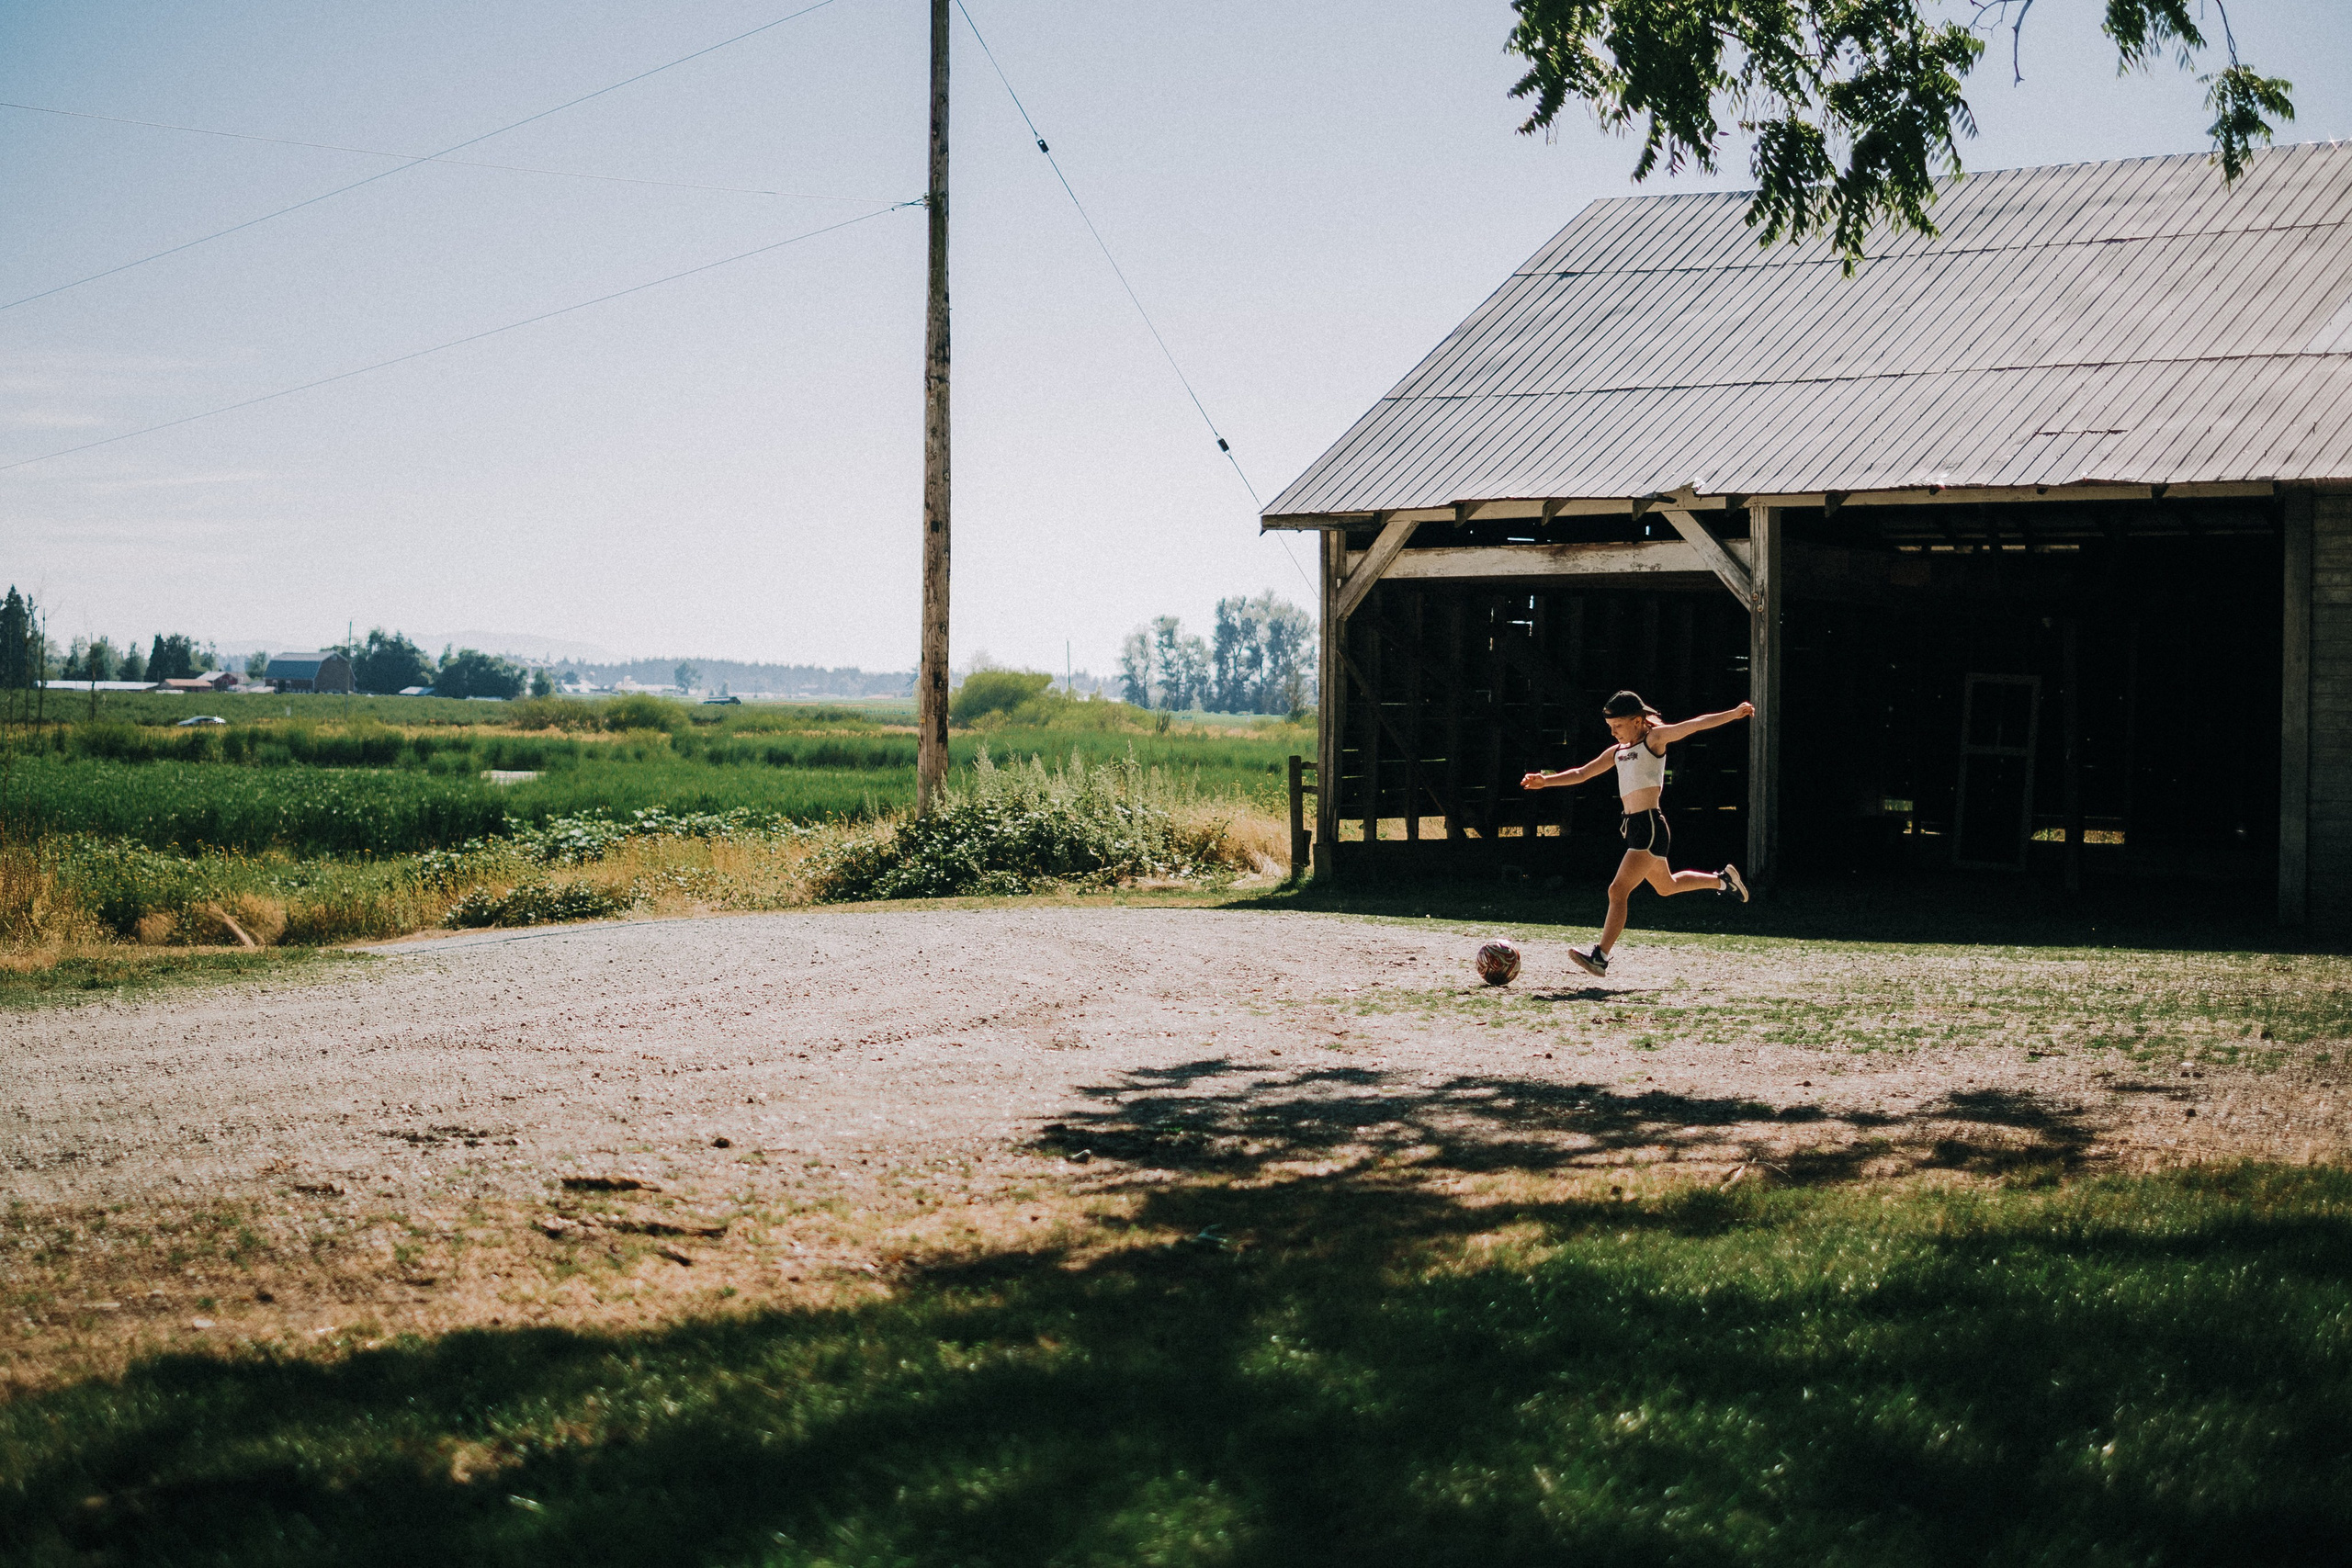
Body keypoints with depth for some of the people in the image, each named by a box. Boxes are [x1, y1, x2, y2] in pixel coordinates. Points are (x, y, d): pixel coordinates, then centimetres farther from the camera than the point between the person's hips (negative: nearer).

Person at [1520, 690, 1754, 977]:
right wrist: (1545, 781, 12)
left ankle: (1600, 956, -21)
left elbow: (1696, 724, -14)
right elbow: (1582, 773, 21)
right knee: (1666, 886, 27)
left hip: (1650, 827, -9)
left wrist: (1734, 714, -23)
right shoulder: (1618, 752, 18)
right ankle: (1723, 880, 45)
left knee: (1618, 891, -17)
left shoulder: (1654, 739, -3)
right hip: (1633, 828, 9)